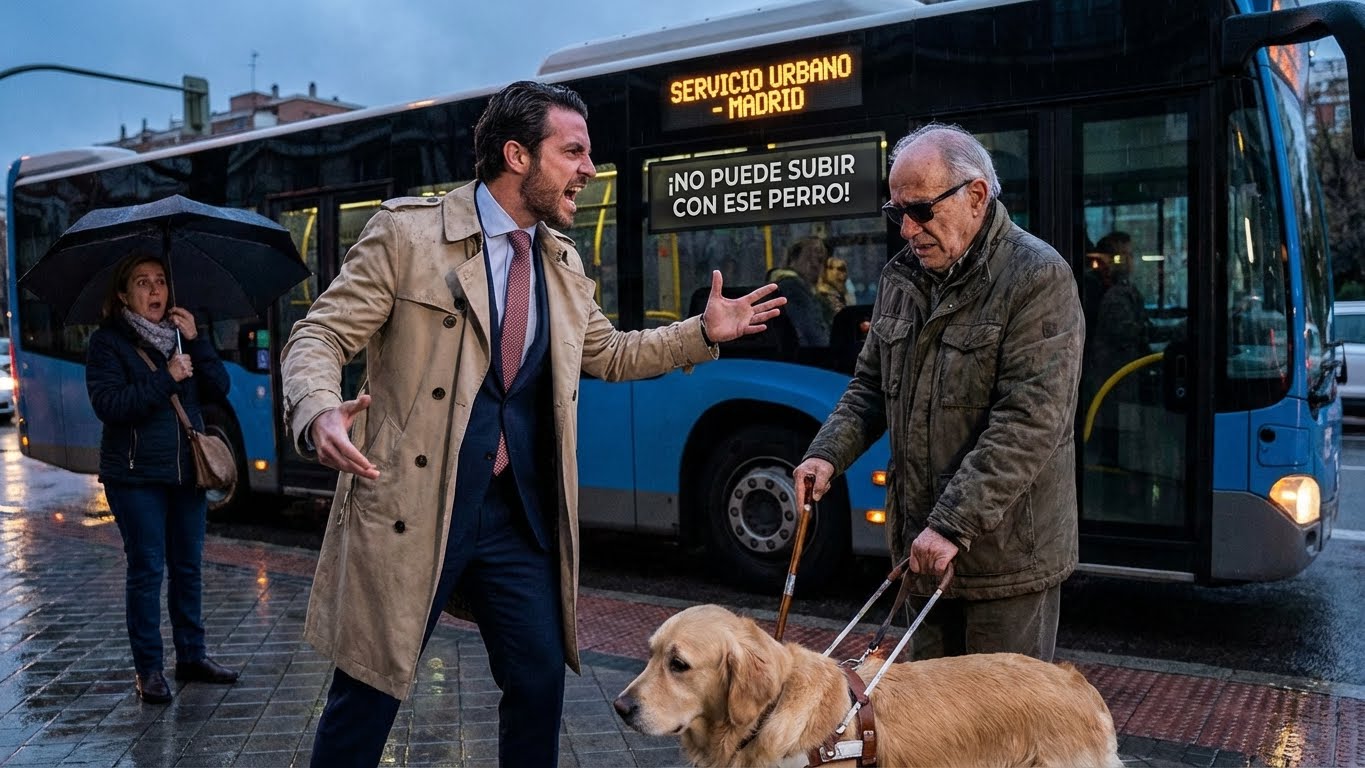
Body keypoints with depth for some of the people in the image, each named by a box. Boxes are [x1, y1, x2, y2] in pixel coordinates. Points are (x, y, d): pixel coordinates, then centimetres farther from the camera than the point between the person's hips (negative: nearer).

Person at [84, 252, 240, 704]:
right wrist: (166, 377, -20)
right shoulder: (108, 342, -3)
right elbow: (108, 404, -17)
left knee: (189, 566, 11)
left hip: (186, 471, 5)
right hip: (136, 476, -5)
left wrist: (195, 341, -8)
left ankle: (192, 655, 22)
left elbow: (219, 389, 2)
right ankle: (148, 669, 9)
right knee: (147, 569, -2)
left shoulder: (180, 335, 11)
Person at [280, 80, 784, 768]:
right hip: (408, 509, -5)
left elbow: (607, 354, 24)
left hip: (521, 514, 5)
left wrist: (703, 332, 14)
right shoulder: (407, 230, -7)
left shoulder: (562, 263, 11)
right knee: (366, 695, 5)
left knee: (540, 681, 12)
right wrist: (318, 414, -29)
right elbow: (319, 335, -8)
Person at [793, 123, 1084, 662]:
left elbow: (1029, 424, -22)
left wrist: (955, 522, -24)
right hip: (922, 546, 7)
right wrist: (829, 453, -2)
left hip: (1005, 552, -6)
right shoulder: (901, 277, 9)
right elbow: (871, 385, 16)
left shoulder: (1039, 278, -14)